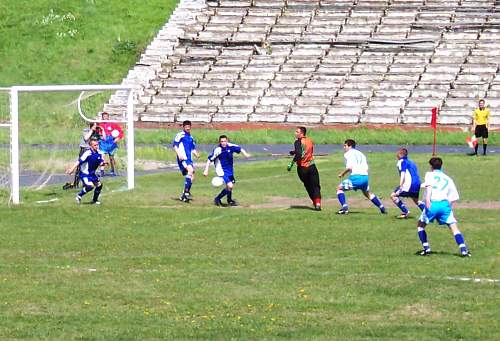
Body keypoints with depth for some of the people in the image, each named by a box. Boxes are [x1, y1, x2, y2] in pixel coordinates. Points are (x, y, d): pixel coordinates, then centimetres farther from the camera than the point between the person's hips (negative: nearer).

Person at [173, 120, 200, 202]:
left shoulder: (191, 138, 22)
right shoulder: (180, 135, -1)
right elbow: (175, 145, -8)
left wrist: (196, 154, 6)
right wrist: (179, 154, -21)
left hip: (189, 159, 8)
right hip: (183, 158, -8)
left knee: (191, 177, 7)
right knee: (190, 170, -31)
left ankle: (183, 195, 19)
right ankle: (186, 192, -31)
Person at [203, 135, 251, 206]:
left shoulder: (230, 146, -8)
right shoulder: (217, 150, -21)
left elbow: (240, 149, 6)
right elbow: (209, 160, -15)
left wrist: (245, 154, -13)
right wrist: (206, 171, -19)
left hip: (230, 170, 7)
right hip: (222, 171, -7)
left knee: (229, 187, 19)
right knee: (230, 186, -18)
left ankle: (218, 199, 38)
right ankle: (230, 201, 5)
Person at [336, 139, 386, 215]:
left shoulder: (348, 154, 4)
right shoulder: (361, 154, 24)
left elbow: (349, 167, -11)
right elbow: (366, 169, 16)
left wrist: (342, 174, 2)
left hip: (356, 177, -7)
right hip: (365, 176, 7)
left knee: (339, 188, 7)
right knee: (367, 193, 30)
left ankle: (344, 207, -9)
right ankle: (382, 208, 26)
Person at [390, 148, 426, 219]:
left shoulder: (402, 162, -1)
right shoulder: (411, 162, 23)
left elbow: (403, 174, -13)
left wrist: (400, 187, -19)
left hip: (409, 184, -9)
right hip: (417, 184, 9)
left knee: (393, 196, -3)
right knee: (416, 200, 28)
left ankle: (405, 212, -7)